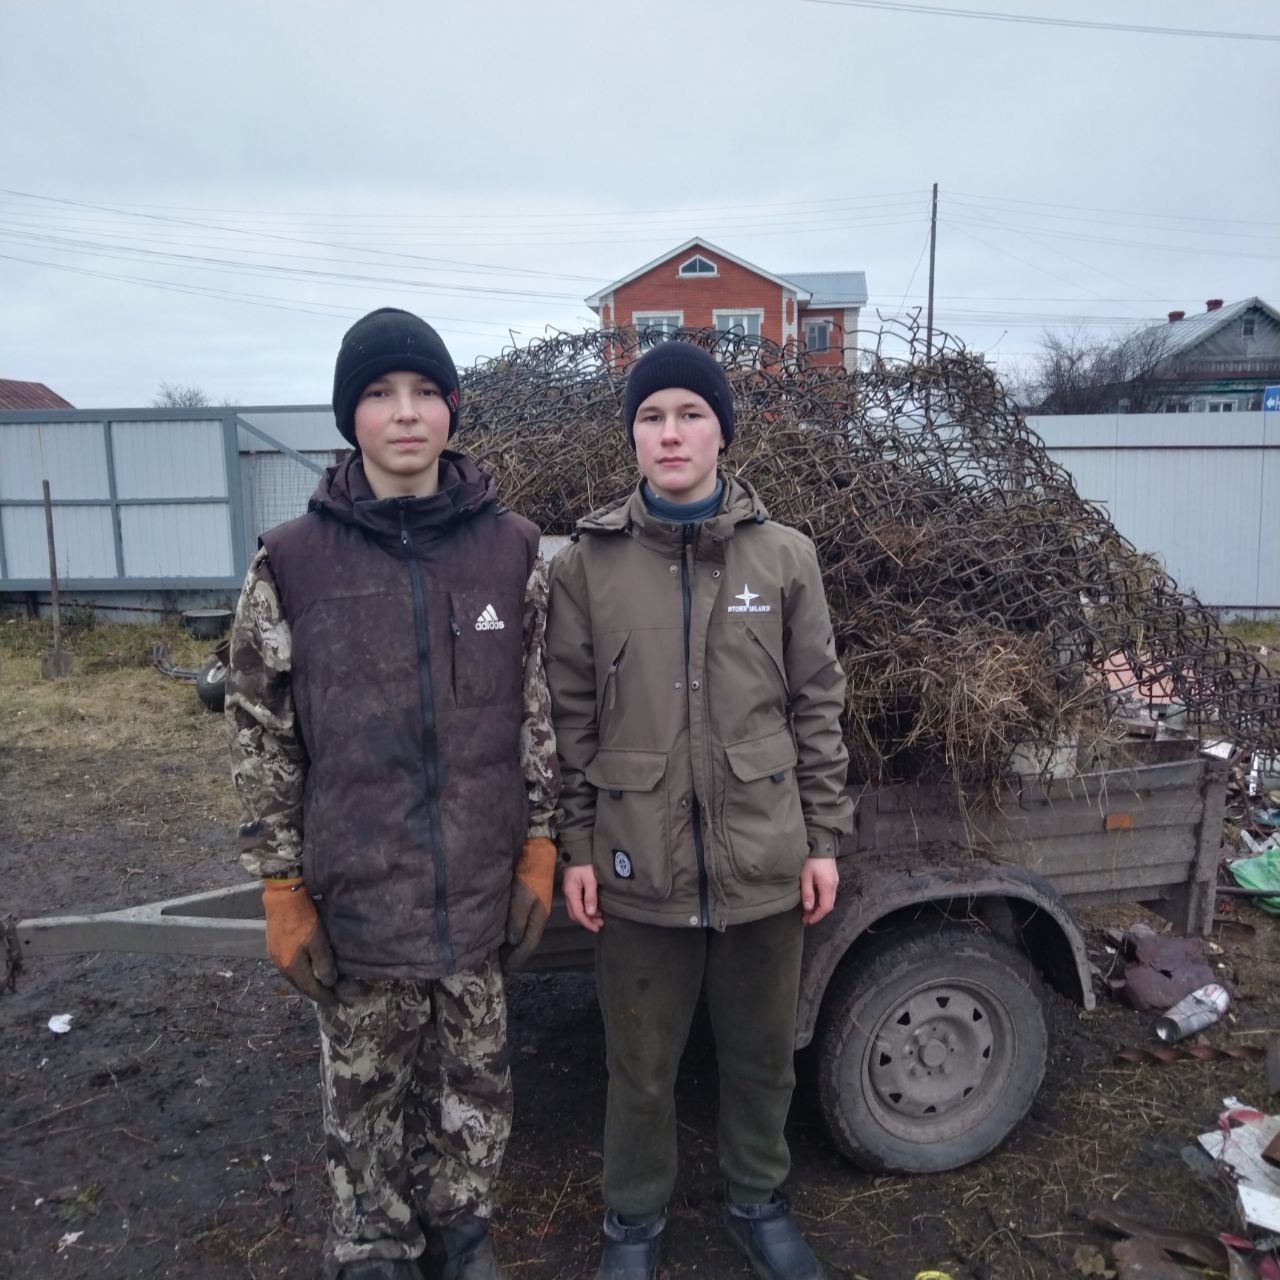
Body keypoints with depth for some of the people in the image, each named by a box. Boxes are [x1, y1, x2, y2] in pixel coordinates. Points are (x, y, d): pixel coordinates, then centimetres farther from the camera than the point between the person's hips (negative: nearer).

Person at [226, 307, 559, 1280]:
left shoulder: (512, 549, -3)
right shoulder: (292, 561, -7)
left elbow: (536, 710, 3)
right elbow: (259, 734, -2)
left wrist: (539, 848, 3)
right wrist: (283, 889, -2)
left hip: (480, 891, 2)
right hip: (355, 897, -1)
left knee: (475, 1077, 19)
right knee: (366, 1092, 16)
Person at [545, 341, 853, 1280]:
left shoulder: (786, 556, -1)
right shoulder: (587, 562, -3)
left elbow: (817, 705, 3)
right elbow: (571, 716, 0)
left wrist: (823, 836, 1)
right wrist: (575, 845, -1)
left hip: (765, 860, 1)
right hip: (640, 864, -1)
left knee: (763, 1055, 19)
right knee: (641, 1067, 16)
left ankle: (759, 1202, 46)